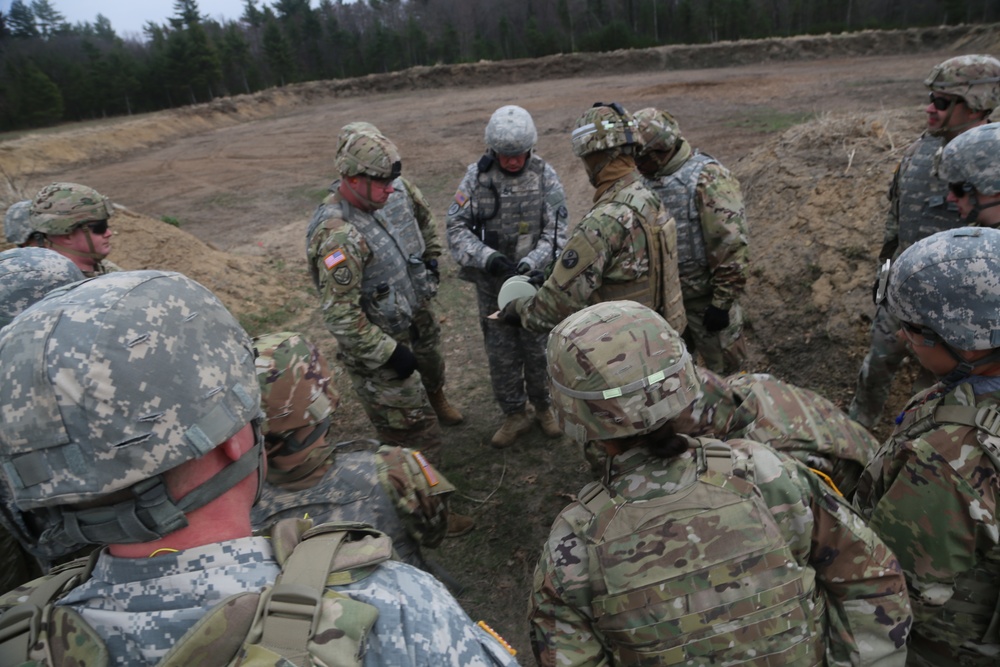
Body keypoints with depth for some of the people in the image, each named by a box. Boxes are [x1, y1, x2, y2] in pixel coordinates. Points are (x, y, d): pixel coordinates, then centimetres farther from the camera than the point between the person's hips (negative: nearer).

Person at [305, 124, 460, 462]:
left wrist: (430, 257, 15)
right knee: (415, 434, 0)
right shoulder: (338, 234, -34)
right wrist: (388, 353, -25)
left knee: (432, 371, 36)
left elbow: (423, 214, 16)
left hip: (417, 316, 8)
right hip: (379, 339, -8)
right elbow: (341, 316, -31)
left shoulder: (396, 190, -11)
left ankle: (436, 400, 69)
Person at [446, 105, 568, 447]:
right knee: (500, 354, 11)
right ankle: (514, 416, 31)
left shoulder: (545, 175, -9)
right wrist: (486, 257, -26)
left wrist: (531, 263, -27)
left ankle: (543, 407, 36)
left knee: (538, 349, 11)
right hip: (491, 284, 1)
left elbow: (556, 231, -11)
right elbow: (457, 228, -10)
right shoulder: (476, 175, -8)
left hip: (535, 280, -1)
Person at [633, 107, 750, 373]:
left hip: (705, 298, -7)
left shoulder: (708, 178, -19)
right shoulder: (649, 179, 4)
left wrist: (722, 302, -20)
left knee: (724, 367, 11)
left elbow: (731, 245, -21)